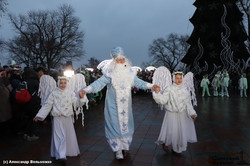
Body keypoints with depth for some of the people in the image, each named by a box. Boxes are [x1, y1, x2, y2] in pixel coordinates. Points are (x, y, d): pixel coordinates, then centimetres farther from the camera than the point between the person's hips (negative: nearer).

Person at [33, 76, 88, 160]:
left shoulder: (70, 93, 2)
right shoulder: (54, 93, -2)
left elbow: (76, 103, -2)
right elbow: (47, 105, -2)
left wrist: (81, 98, -20)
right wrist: (40, 115, -6)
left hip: (68, 118, 2)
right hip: (58, 118, -2)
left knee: (70, 136, 13)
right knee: (60, 136, -4)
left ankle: (71, 152, 32)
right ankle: (61, 155, -1)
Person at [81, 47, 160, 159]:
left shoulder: (129, 72, 2)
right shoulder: (110, 74, -11)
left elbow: (138, 82, 11)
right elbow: (99, 83, -17)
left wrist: (151, 86, 7)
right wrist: (86, 90, -29)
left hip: (126, 105, 4)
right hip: (113, 106, -3)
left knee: (126, 124, 12)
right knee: (115, 125, 2)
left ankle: (125, 146, 31)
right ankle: (118, 150, 14)